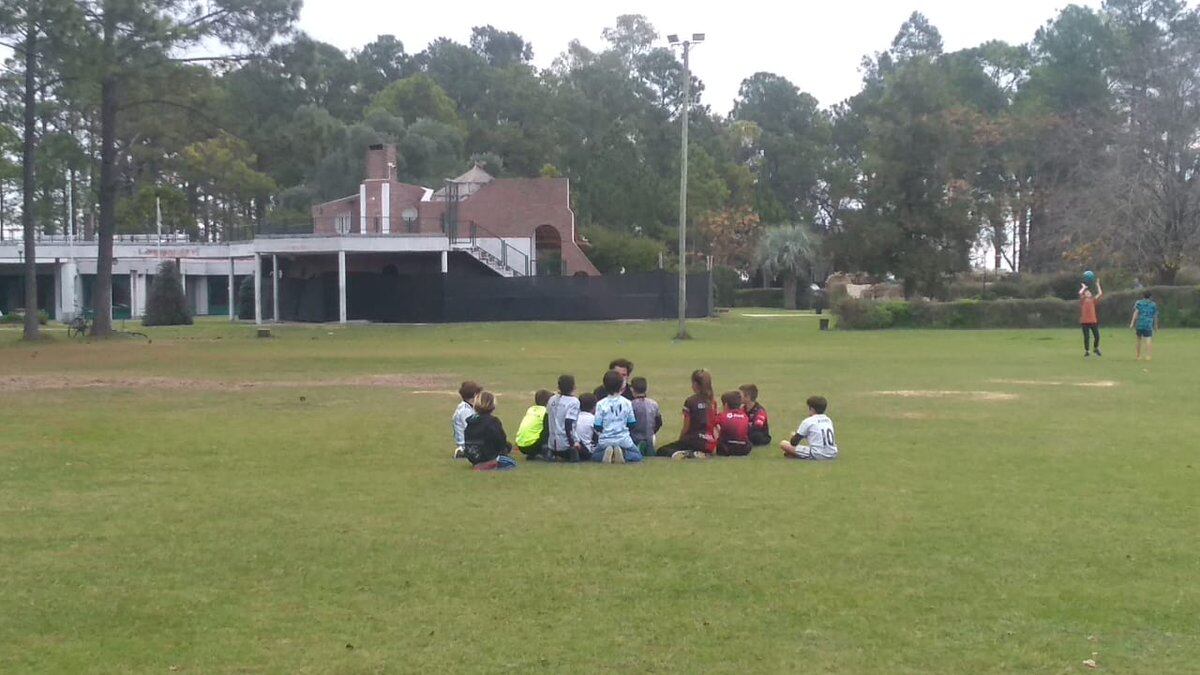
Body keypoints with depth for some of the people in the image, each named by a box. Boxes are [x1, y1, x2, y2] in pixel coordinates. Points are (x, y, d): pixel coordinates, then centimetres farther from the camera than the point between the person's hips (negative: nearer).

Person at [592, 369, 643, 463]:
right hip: (623, 440, 0)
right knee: (638, 456, 21)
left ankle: (606, 452, -11)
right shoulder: (627, 403, -3)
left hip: (605, 441, 0)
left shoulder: (601, 404, -8)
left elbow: (597, 427, -6)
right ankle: (623, 453, -12)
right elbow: (632, 424, 4)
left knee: (595, 456, 24)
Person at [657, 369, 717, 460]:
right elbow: (715, 425, 10)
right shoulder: (713, 403, 8)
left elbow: (686, 428, -4)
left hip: (694, 441, -5)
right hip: (710, 445, 5)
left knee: (661, 451, 5)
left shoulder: (690, 401, -7)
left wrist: (679, 442, 11)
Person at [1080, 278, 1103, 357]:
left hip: (1093, 321, 3)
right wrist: (1084, 287, 3)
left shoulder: (1093, 300, 10)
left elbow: (1100, 293, 5)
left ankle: (1096, 348, 26)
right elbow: (1080, 293, -14)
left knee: (1097, 336, 2)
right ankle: (1087, 351, 9)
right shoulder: (1082, 300, 2)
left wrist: (1098, 284, 10)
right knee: (1086, 337, -2)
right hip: (1084, 321, -3)